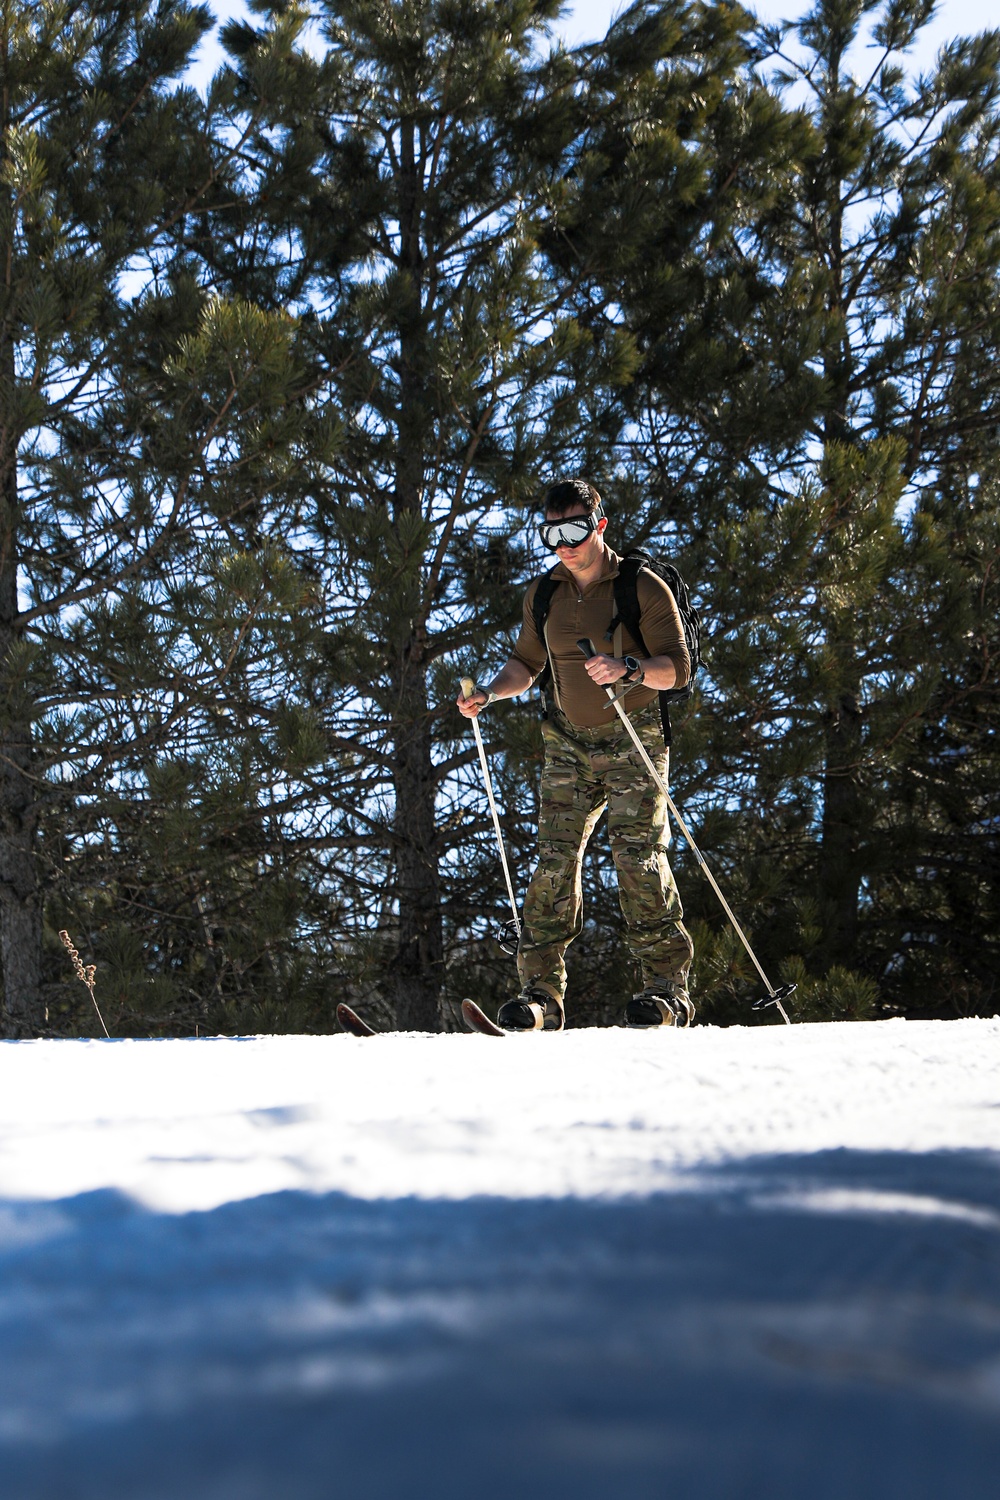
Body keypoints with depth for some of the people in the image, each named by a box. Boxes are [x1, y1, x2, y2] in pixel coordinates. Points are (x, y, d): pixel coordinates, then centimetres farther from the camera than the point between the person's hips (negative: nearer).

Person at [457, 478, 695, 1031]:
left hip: (634, 742, -4)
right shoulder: (543, 595, 9)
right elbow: (526, 664, 21)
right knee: (553, 858, -7)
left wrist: (628, 668, -28)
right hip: (568, 743, 4)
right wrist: (489, 692, 1)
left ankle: (666, 987, -10)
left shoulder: (643, 588, -5)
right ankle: (541, 991, -8)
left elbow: (677, 667, -9)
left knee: (638, 856, -14)